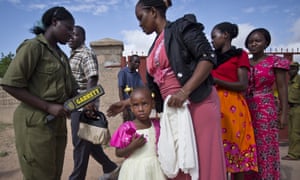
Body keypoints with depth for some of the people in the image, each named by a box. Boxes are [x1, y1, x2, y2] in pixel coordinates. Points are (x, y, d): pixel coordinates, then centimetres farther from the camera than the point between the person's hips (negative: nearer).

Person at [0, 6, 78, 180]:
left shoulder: (62, 55, 15)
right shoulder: (33, 46, -8)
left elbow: (71, 90, 16)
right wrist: (48, 107, -19)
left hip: (58, 123, 7)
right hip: (36, 123, -7)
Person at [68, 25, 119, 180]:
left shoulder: (86, 54, -9)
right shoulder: (73, 56, 19)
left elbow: (93, 79, -24)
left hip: (84, 106, -10)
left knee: (80, 143, 1)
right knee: (88, 141, 16)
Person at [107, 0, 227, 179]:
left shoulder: (181, 27, -1)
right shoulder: (156, 47, 19)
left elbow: (208, 57, -13)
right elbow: (153, 87, 21)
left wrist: (184, 91, -23)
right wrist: (127, 102, 17)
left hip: (198, 103, -7)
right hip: (173, 109, 7)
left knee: (203, 158, 0)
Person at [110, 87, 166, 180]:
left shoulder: (157, 124, -2)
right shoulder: (127, 128, -13)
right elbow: (118, 153, -9)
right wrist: (132, 146, -23)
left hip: (154, 168, 3)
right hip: (134, 169, -3)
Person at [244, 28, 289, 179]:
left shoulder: (275, 62, 0)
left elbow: (282, 88, -2)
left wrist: (284, 113, -8)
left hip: (266, 110, -4)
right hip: (246, 109, 4)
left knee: (266, 148, -1)